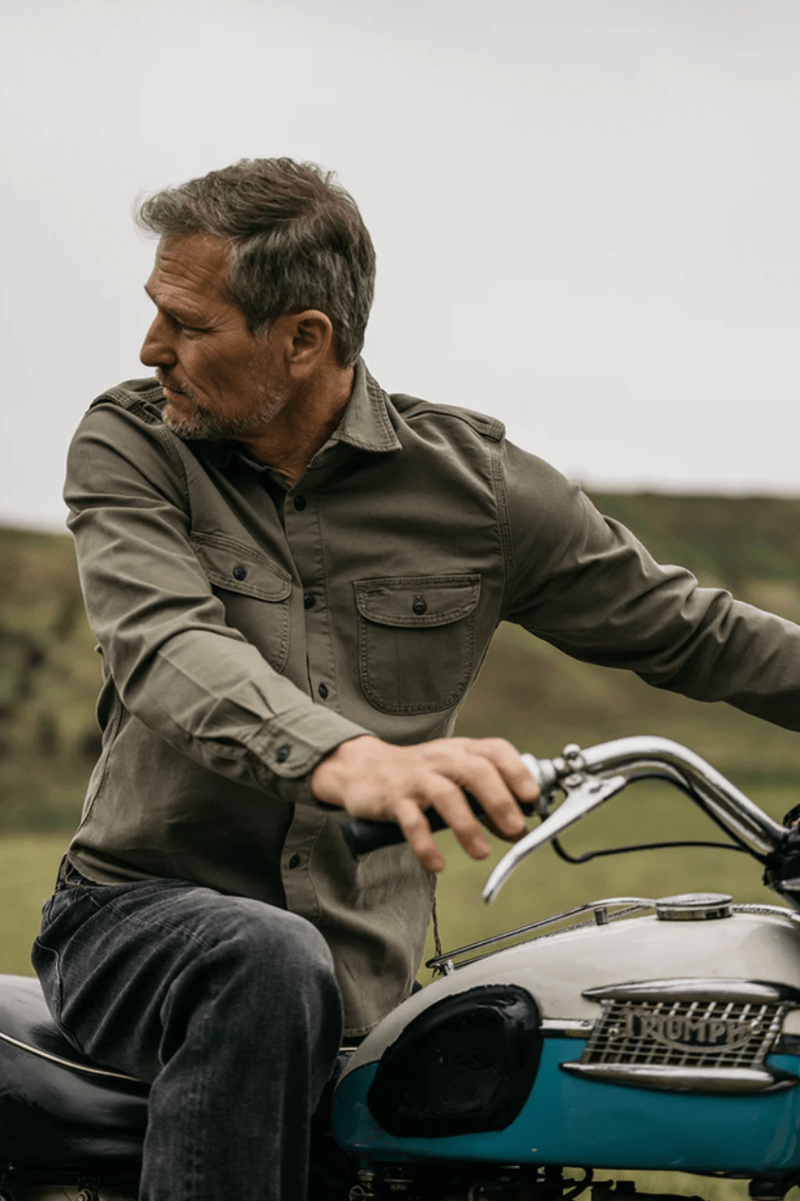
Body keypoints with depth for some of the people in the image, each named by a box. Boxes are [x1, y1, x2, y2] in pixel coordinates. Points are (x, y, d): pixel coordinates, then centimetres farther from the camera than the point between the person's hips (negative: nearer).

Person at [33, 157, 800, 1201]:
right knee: (272, 965, -35)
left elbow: (682, 630, 12)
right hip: (139, 909, -2)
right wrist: (339, 755, -42)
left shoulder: (474, 482, 2)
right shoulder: (128, 446, -2)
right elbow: (164, 645, -22)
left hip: (358, 985, 2)